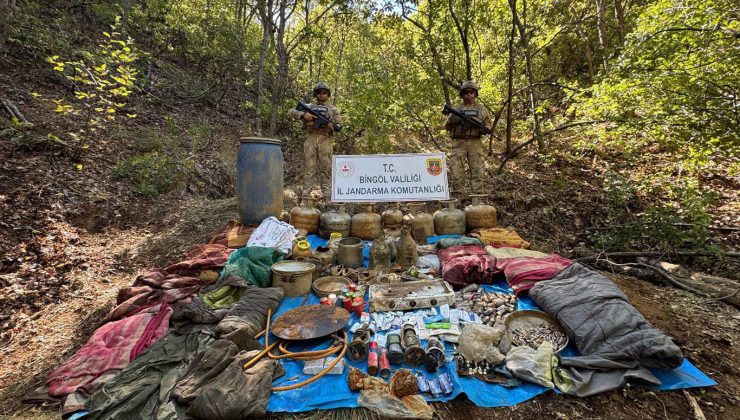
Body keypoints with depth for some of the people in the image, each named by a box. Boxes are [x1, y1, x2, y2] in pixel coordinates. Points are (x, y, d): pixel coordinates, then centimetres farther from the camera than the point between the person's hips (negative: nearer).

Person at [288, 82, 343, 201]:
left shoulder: (333, 110, 16)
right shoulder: (308, 107, 17)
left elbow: (339, 126, 8)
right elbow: (291, 112, 11)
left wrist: (329, 125, -12)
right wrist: (303, 114, -6)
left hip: (325, 140, 0)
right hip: (310, 139, 0)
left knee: (326, 169, -1)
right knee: (309, 168, -2)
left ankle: (328, 196, 2)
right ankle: (306, 194, -1)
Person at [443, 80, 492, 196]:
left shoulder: (482, 108, 14)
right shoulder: (456, 109, 15)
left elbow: (488, 126, 9)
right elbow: (447, 127, 12)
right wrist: (452, 119, -10)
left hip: (475, 143, 0)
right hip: (458, 143, 0)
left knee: (477, 172, -3)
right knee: (456, 172, -5)